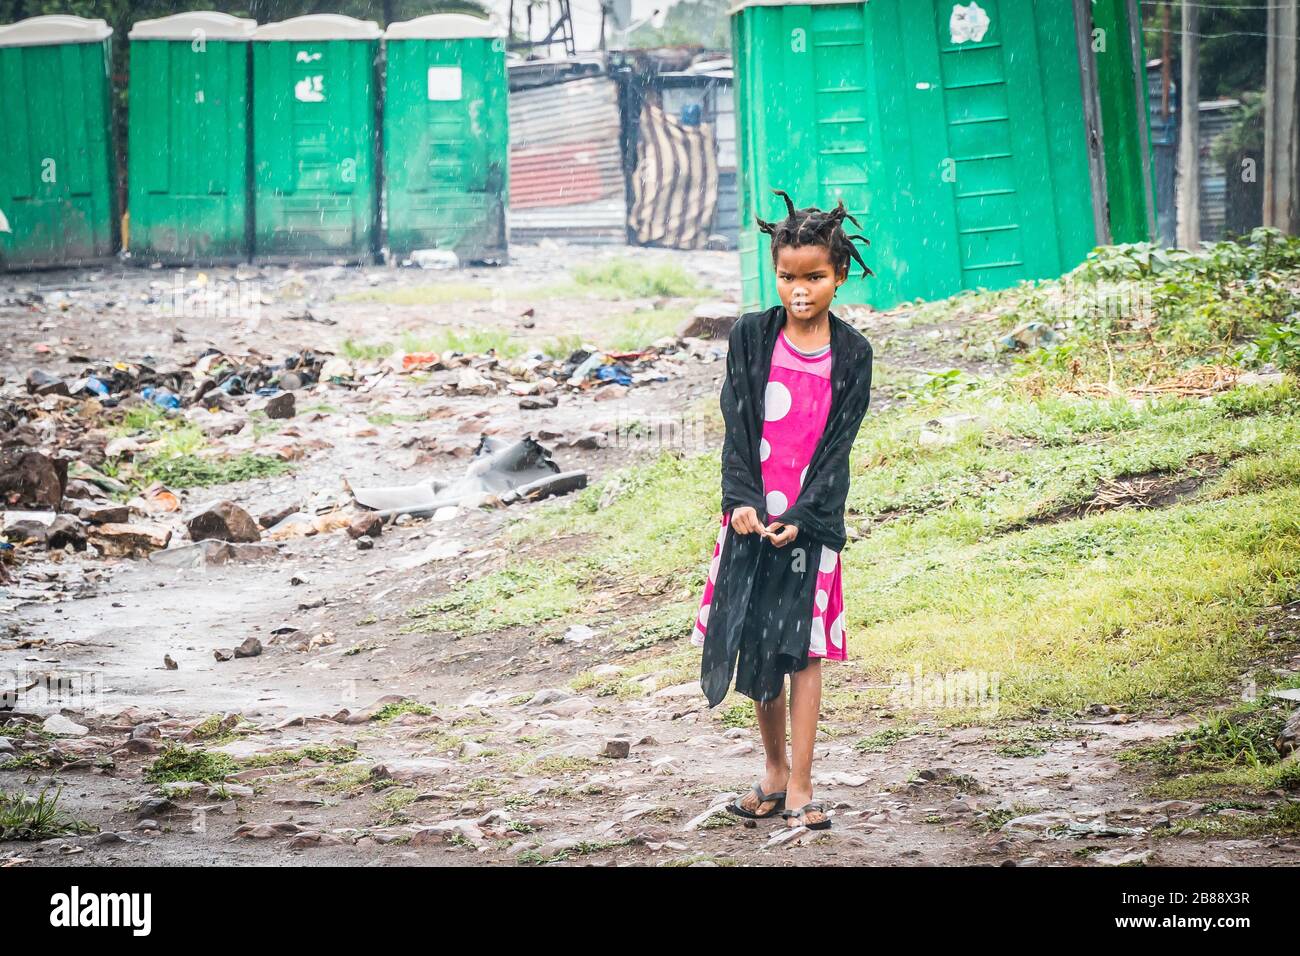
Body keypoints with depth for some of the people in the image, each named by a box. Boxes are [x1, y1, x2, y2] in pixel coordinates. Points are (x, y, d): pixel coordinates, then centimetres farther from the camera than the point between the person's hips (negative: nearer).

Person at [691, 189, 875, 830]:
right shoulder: (751, 335, 2)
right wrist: (742, 500, -13)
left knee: (802, 649, -2)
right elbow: (737, 424, -1)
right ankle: (774, 771, 20)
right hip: (751, 514, 2)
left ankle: (799, 787, 1)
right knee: (754, 645, 6)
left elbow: (839, 443, -4)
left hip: (810, 519, -1)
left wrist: (800, 518, -14)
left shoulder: (851, 354, -1)